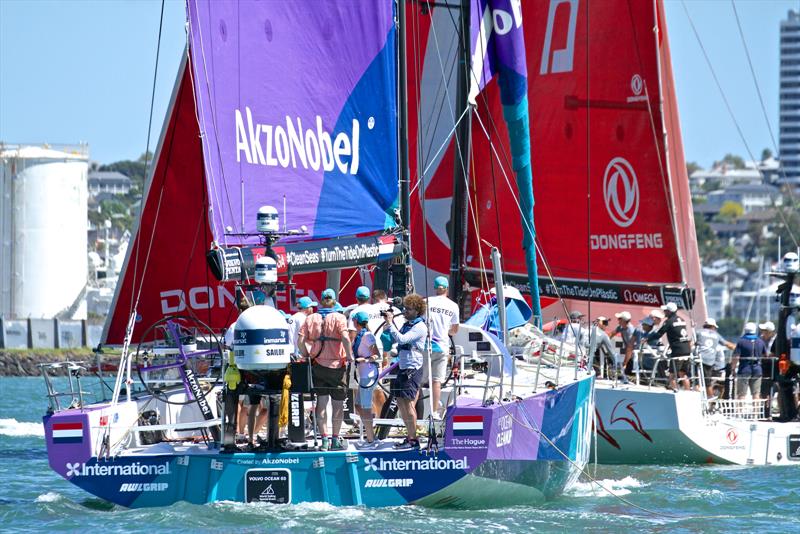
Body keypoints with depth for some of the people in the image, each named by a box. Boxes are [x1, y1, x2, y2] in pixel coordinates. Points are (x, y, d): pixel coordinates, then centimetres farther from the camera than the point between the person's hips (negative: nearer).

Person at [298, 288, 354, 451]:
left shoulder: (311, 318, 3)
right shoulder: (338, 318, -6)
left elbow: (300, 341, -4)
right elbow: (345, 338, -20)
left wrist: (307, 356, 7)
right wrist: (349, 356, -11)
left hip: (318, 365, 2)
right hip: (337, 365, -2)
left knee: (321, 402, 6)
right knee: (338, 404, 8)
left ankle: (324, 439, 2)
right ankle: (335, 439, 11)